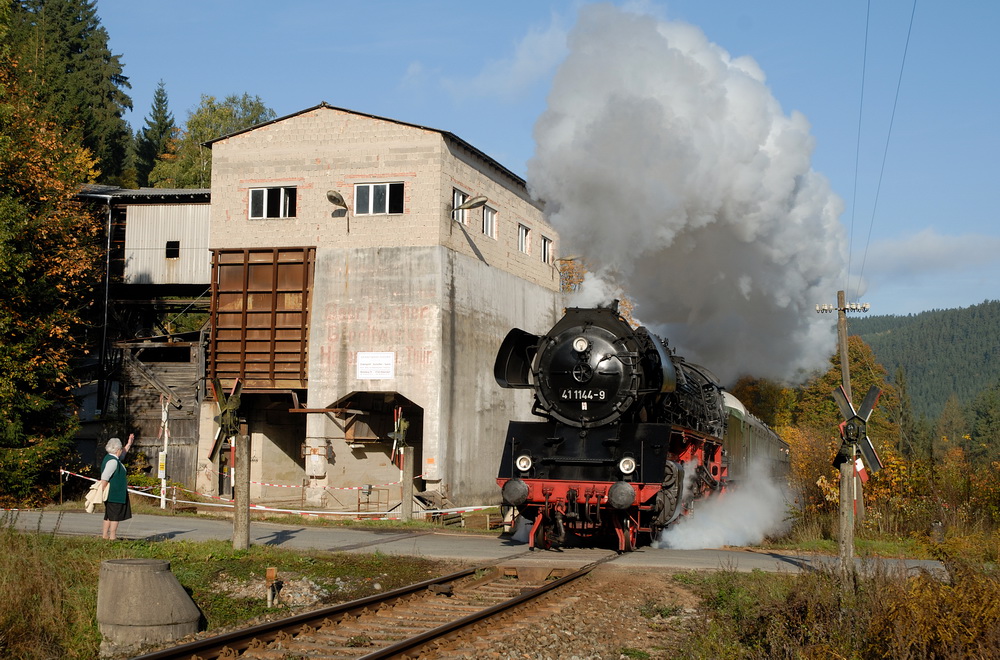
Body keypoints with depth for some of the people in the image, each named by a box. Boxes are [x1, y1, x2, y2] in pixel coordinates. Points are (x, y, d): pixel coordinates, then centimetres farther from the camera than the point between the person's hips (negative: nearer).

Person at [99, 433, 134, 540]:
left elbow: (123, 453, 34)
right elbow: (104, 478, -24)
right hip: (115, 494, -10)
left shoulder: (113, 458, 13)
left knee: (109, 515, 15)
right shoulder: (113, 461, -19)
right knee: (115, 515, -5)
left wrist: (129, 443, 36)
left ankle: (105, 535, 19)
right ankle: (112, 536, -3)